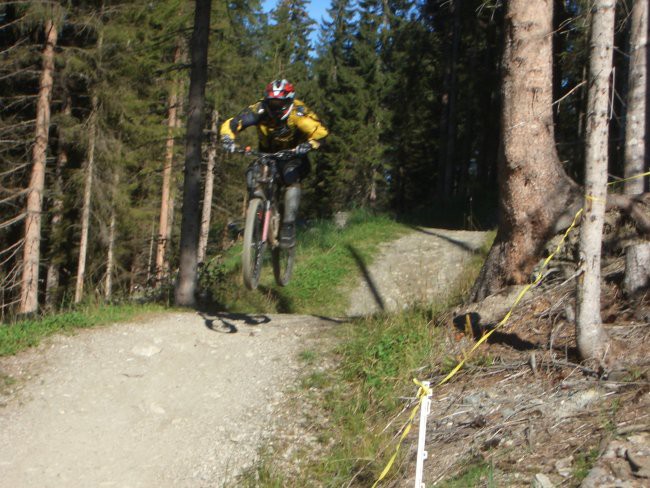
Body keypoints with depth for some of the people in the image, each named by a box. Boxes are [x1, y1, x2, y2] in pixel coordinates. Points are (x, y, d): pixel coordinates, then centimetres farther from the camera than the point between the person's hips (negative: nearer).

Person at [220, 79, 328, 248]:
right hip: (267, 152, 3)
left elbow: (320, 131, -33)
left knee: (292, 181, -26)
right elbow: (230, 124, -27)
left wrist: (308, 145, -53)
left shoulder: (297, 113, -30)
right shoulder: (259, 111, -27)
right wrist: (228, 140, -47)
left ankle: (288, 226, -21)